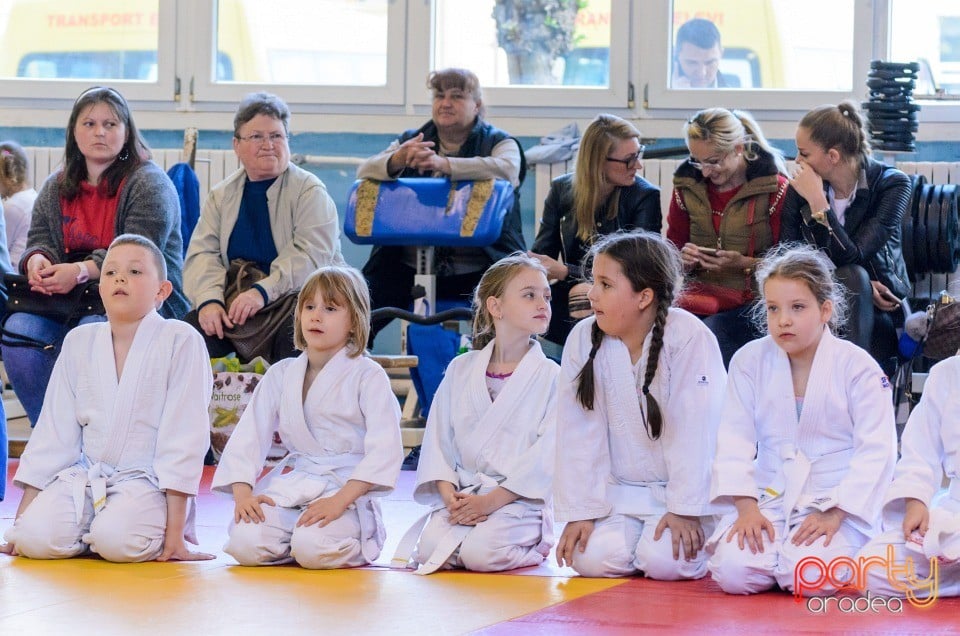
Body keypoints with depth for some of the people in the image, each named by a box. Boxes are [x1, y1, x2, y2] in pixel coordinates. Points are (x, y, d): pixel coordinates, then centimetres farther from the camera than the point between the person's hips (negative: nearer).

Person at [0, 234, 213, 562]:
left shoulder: (181, 341, -7)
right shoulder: (80, 342, 8)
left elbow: (184, 436, -11)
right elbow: (54, 430, 10)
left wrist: (174, 527, -15)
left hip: (148, 481, -4)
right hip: (84, 477, 4)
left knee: (115, 540, -33)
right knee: (35, 536, -22)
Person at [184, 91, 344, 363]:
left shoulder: (309, 191, -1)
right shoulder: (222, 195, 14)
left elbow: (312, 255, -14)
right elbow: (202, 254, 4)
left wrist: (263, 291, -27)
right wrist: (209, 299, -17)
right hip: (236, 305, 4)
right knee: (193, 328, -23)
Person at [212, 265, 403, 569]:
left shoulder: (368, 376, -4)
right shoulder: (280, 375, 12)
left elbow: (385, 449, -13)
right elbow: (247, 438, 7)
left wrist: (340, 499, -23)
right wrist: (242, 493, -10)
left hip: (348, 489, -4)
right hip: (289, 486, 4)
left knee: (313, 549, -32)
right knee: (245, 543, -22)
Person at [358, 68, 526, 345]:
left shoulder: (499, 143, 8)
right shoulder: (411, 141, 18)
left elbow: (506, 170, -15)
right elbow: (365, 172, 3)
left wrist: (443, 164, -27)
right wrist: (398, 159, -21)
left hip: (476, 269, -3)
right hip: (409, 267, 3)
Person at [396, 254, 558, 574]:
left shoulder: (551, 377, -1)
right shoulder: (461, 370, 9)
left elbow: (548, 453, -9)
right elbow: (438, 438, 7)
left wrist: (492, 500, -17)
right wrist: (448, 494, -10)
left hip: (520, 499, -2)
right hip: (461, 495, 2)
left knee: (480, 553, -28)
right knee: (430, 550, -24)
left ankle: (538, 546, 2)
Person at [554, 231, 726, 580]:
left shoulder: (691, 339, -18)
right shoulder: (583, 339, -6)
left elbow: (694, 432, -18)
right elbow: (579, 433, -5)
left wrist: (685, 509, -19)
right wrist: (580, 511, -7)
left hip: (685, 486, -4)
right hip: (620, 492, 4)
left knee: (664, 562, -24)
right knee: (592, 558, -16)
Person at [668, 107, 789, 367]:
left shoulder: (774, 188, -4)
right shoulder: (687, 185, 10)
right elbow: (674, 244, 20)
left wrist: (745, 263, -17)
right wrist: (684, 259, -4)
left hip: (752, 300, -4)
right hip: (701, 294, 4)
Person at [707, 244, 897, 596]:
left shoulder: (857, 367, -6)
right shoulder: (750, 361, 2)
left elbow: (876, 451, -9)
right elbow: (735, 440, -1)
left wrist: (834, 515, -18)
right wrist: (746, 508, -14)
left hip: (839, 503, -2)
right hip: (770, 499, 2)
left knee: (810, 577, -29)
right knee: (733, 572, -24)